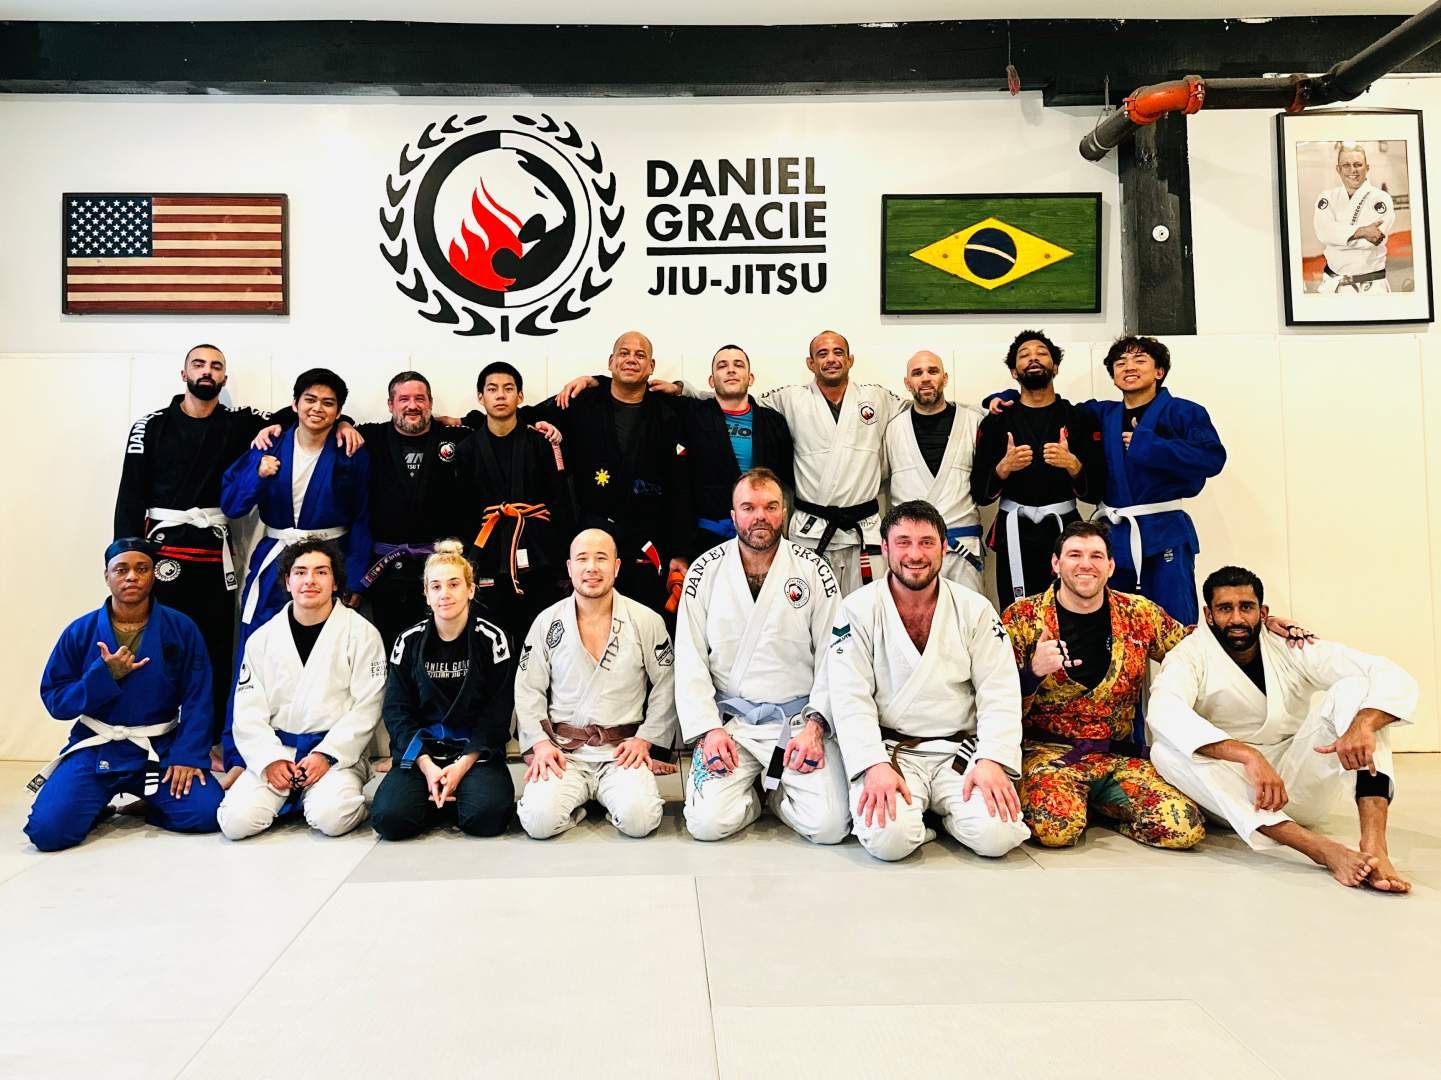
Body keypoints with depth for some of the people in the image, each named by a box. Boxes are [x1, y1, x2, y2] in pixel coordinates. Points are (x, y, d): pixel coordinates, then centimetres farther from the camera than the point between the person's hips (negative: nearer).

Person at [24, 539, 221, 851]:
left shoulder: (180, 628, -3)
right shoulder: (80, 632, 0)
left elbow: (197, 701, -6)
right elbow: (55, 701, 0)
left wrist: (188, 755, -17)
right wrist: (105, 675, -16)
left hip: (161, 749, 0)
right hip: (95, 749, 1)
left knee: (206, 813, -20)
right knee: (48, 830, -19)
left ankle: (147, 804, 11)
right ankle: (98, 803, 14)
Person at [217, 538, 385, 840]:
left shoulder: (362, 634, -2)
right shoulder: (262, 639, 8)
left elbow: (365, 708, -5)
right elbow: (248, 712, 5)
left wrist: (325, 755, -14)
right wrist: (270, 759, -10)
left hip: (336, 751, -3)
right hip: (274, 750, 3)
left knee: (331, 819, -28)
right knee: (237, 821, -19)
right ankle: (288, 794, 10)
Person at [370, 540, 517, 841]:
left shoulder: (492, 639, -2)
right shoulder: (409, 642, 4)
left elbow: (498, 712, -4)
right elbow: (397, 710, 2)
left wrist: (463, 765, -16)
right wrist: (427, 766, -13)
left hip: (476, 751, -1)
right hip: (420, 752, 2)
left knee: (487, 816, -29)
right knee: (389, 818, -24)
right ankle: (441, 798, 6)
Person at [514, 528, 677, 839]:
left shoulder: (647, 622, 0)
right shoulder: (547, 622, 4)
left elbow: (666, 688, 6)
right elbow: (528, 690, 8)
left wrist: (645, 740, -2)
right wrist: (540, 743, -4)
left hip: (623, 751, 0)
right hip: (563, 752, 1)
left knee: (639, 819, -25)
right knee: (538, 820, -24)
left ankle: (608, 797, 7)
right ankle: (577, 802, 8)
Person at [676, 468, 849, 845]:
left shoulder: (813, 570, 0)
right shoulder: (705, 571, 1)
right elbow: (690, 660, 2)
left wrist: (815, 725, -11)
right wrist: (708, 729, -8)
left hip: (799, 718, 0)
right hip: (728, 719, 1)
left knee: (830, 826, -17)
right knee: (707, 823, -18)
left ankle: (776, 792, 15)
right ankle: (751, 796, 16)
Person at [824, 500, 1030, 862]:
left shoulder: (975, 609, 5)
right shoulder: (858, 609, -1)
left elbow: (999, 693, 0)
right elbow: (850, 697, -7)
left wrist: (992, 761, -16)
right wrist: (875, 765, -21)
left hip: (961, 750, 2)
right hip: (888, 750, -2)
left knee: (997, 835, -22)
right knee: (888, 838, -27)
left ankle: (942, 812, 9)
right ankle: (912, 810, 6)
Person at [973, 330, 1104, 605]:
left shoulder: (1081, 419, 7)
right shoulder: (996, 422, 6)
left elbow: (1095, 491, 3)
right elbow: (980, 494, 3)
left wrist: (1073, 465, -15)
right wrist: (1003, 467, -15)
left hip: (1064, 530, 0)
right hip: (1014, 534, 0)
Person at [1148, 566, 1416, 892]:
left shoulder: (1292, 649, -1)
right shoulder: (1190, 655, -8)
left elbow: (1394, 678, -11)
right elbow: (1164, 712, -30)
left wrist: (1362, 725, -34)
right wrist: (1249, 755, -43)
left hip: (1301, 786, 2)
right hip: (1234, 797, -2)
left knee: (1353, 687, -16)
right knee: (1166, 750, -32)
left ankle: (1374, 847, -34)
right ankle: (1323, 849, -43)